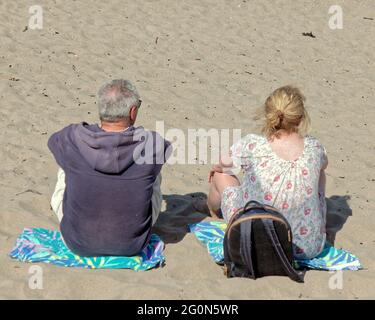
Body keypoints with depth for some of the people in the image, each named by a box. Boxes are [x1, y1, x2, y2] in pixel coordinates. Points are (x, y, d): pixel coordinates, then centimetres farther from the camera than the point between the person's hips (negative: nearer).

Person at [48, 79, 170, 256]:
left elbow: (53, 140, 8)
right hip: (132, 246, 0)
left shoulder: (72, 138, -19)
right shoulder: (152, 143, -21)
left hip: (78, 244, 0)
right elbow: (167, 148, 7)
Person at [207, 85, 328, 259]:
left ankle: (214, 210, 59)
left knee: (220, 175, 22)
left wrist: (218, 168, 27)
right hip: (309, 249, 2)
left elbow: (224, 165, 1)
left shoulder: (252, 145, -21)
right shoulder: (314, 147, -12)